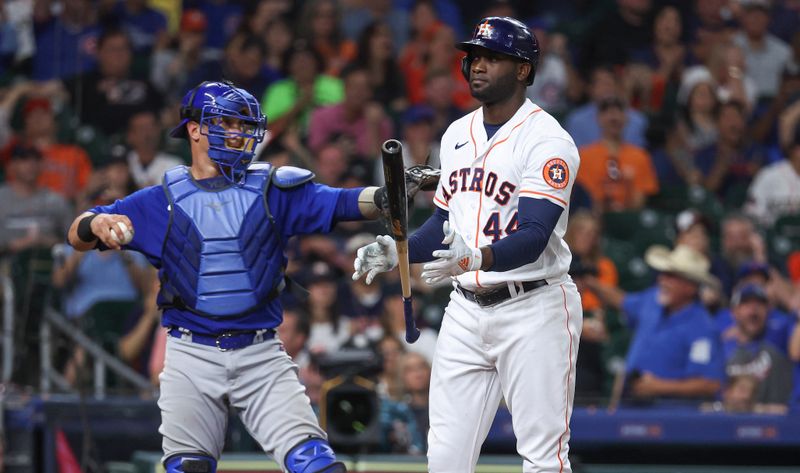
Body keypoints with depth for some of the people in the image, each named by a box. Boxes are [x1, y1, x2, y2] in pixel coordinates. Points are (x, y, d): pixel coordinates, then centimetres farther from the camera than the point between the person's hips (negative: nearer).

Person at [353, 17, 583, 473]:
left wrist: (477, 258, -41)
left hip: (534, 308, -7)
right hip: (466, 310, 7)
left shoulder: (548, 141, -13)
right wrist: (398, 252, 3)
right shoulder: (458, 135, 12)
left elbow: (534, 236, -23)